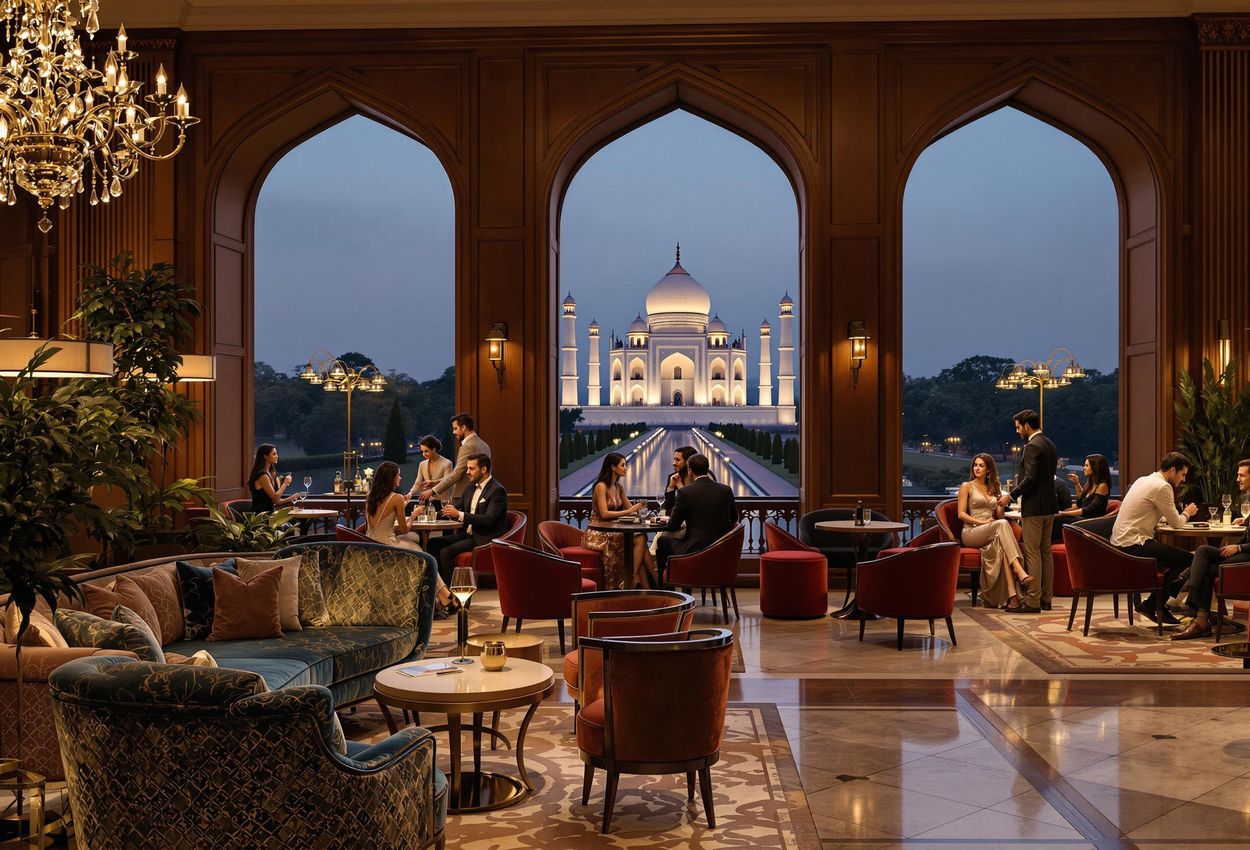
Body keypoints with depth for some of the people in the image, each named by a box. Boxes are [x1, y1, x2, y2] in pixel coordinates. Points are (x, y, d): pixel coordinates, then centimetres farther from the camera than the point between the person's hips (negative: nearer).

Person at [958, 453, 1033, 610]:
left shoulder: (993, 488, 24)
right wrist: (982, 522, -14)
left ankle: (1011, 597, -46)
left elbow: (999, 515, 22)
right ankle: (1020, 572, -47)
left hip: (991, 534, 4)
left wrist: (1001, 506, 0)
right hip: (971, 532, -4)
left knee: (1001, 547, -35)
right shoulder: (967, 486, 9)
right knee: (1002, 524, -35)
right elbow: (961, 514, -1)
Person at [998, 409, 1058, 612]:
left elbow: (1030, 479, -21)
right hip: (1049, 506, 10)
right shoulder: (1050, 445, 15)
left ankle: (1032, 601, -5)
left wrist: (1011, 496, -13)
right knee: (1045, 552, 12)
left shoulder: (1033, 446, -15)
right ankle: (1046, 598, 17)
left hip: (1034, 506, -10)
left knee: (1032, 553, -6)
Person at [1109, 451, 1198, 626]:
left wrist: (1182, 514, 17)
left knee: (1177, 557, 18)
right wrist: (1187, 513, 12)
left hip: (1119, 542, 10)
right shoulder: (1162, 487, -13)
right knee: (1187, 558, -8)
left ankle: (1160, 606, 17)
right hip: (1133, 545, -10)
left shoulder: (1143, 480, 17)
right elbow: (1176, 523, -8)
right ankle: (1151, 605, -2)